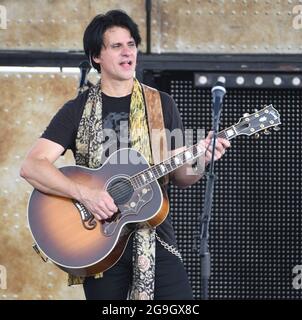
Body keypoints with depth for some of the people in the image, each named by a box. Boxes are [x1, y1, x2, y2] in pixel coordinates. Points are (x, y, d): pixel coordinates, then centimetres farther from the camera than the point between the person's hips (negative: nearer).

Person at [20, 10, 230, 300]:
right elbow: (31, 166, -7)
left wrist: (200, 159, -13)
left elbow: (179, 175, 10)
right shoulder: (77, 110, 3)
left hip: (156, 239, 1)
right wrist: (83, 193, -21)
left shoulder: (161, 104, 9)